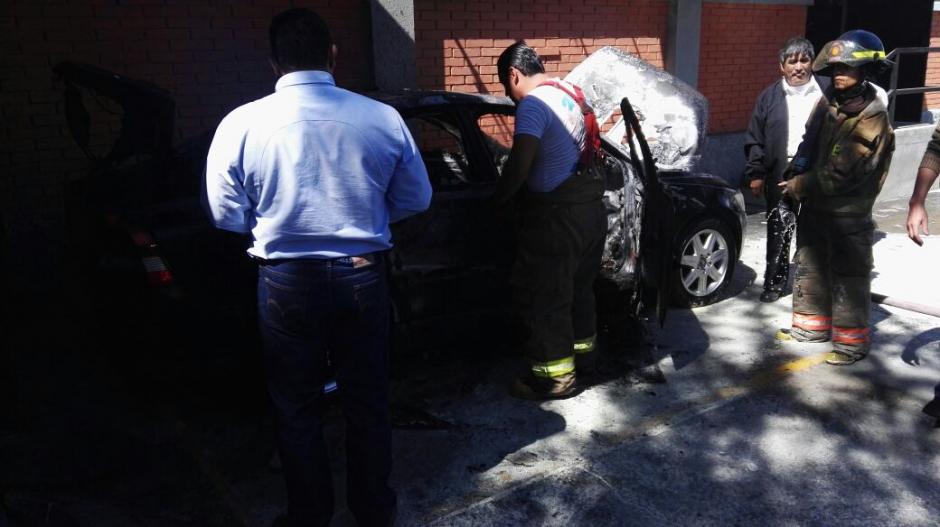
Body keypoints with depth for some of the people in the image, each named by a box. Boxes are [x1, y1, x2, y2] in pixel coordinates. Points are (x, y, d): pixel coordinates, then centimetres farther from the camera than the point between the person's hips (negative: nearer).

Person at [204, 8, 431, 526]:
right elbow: (416, 199, 2)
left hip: (287, 283, -1)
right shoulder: (382, 118, -8)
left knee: (296, 409, 17)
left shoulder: (242, 124, -10)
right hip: (363, 276, 1)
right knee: (367, 402, 18)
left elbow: (227, 215, -3)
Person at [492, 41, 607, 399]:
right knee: (578, 287, 22)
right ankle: (581, 352, 37)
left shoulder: (534, 103, -15)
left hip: (558, 214, -9)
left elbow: (521, 163, -26)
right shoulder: (572, 94, 14)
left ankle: (555, 375, 9)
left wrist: (499, 197, -10)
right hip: (591, 205, 9)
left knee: (542, 296, 1)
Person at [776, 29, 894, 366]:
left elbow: (843, 174, -21)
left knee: (848, 277, 2)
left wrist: (799, 186, -15)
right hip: (815, 206, 8)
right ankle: (811, 325, 34)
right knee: (810, 267, 18)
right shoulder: (829, 103, 5)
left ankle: (852, 341, 15)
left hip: (848, 213, -7)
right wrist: (794, 174, -4)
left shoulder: (871, 118, -17)